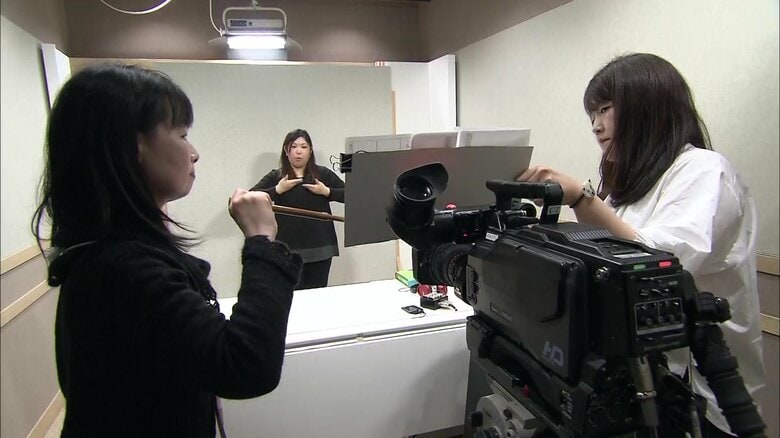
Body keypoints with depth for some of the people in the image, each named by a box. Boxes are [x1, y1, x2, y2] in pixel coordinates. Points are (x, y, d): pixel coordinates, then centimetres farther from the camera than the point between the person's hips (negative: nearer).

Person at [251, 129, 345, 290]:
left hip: (320, 247, 1)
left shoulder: (323, 174, 7)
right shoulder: (275, 177, 5)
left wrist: (326, 191, -8)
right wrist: (278, 190, -13)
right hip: (288, 249, -1)